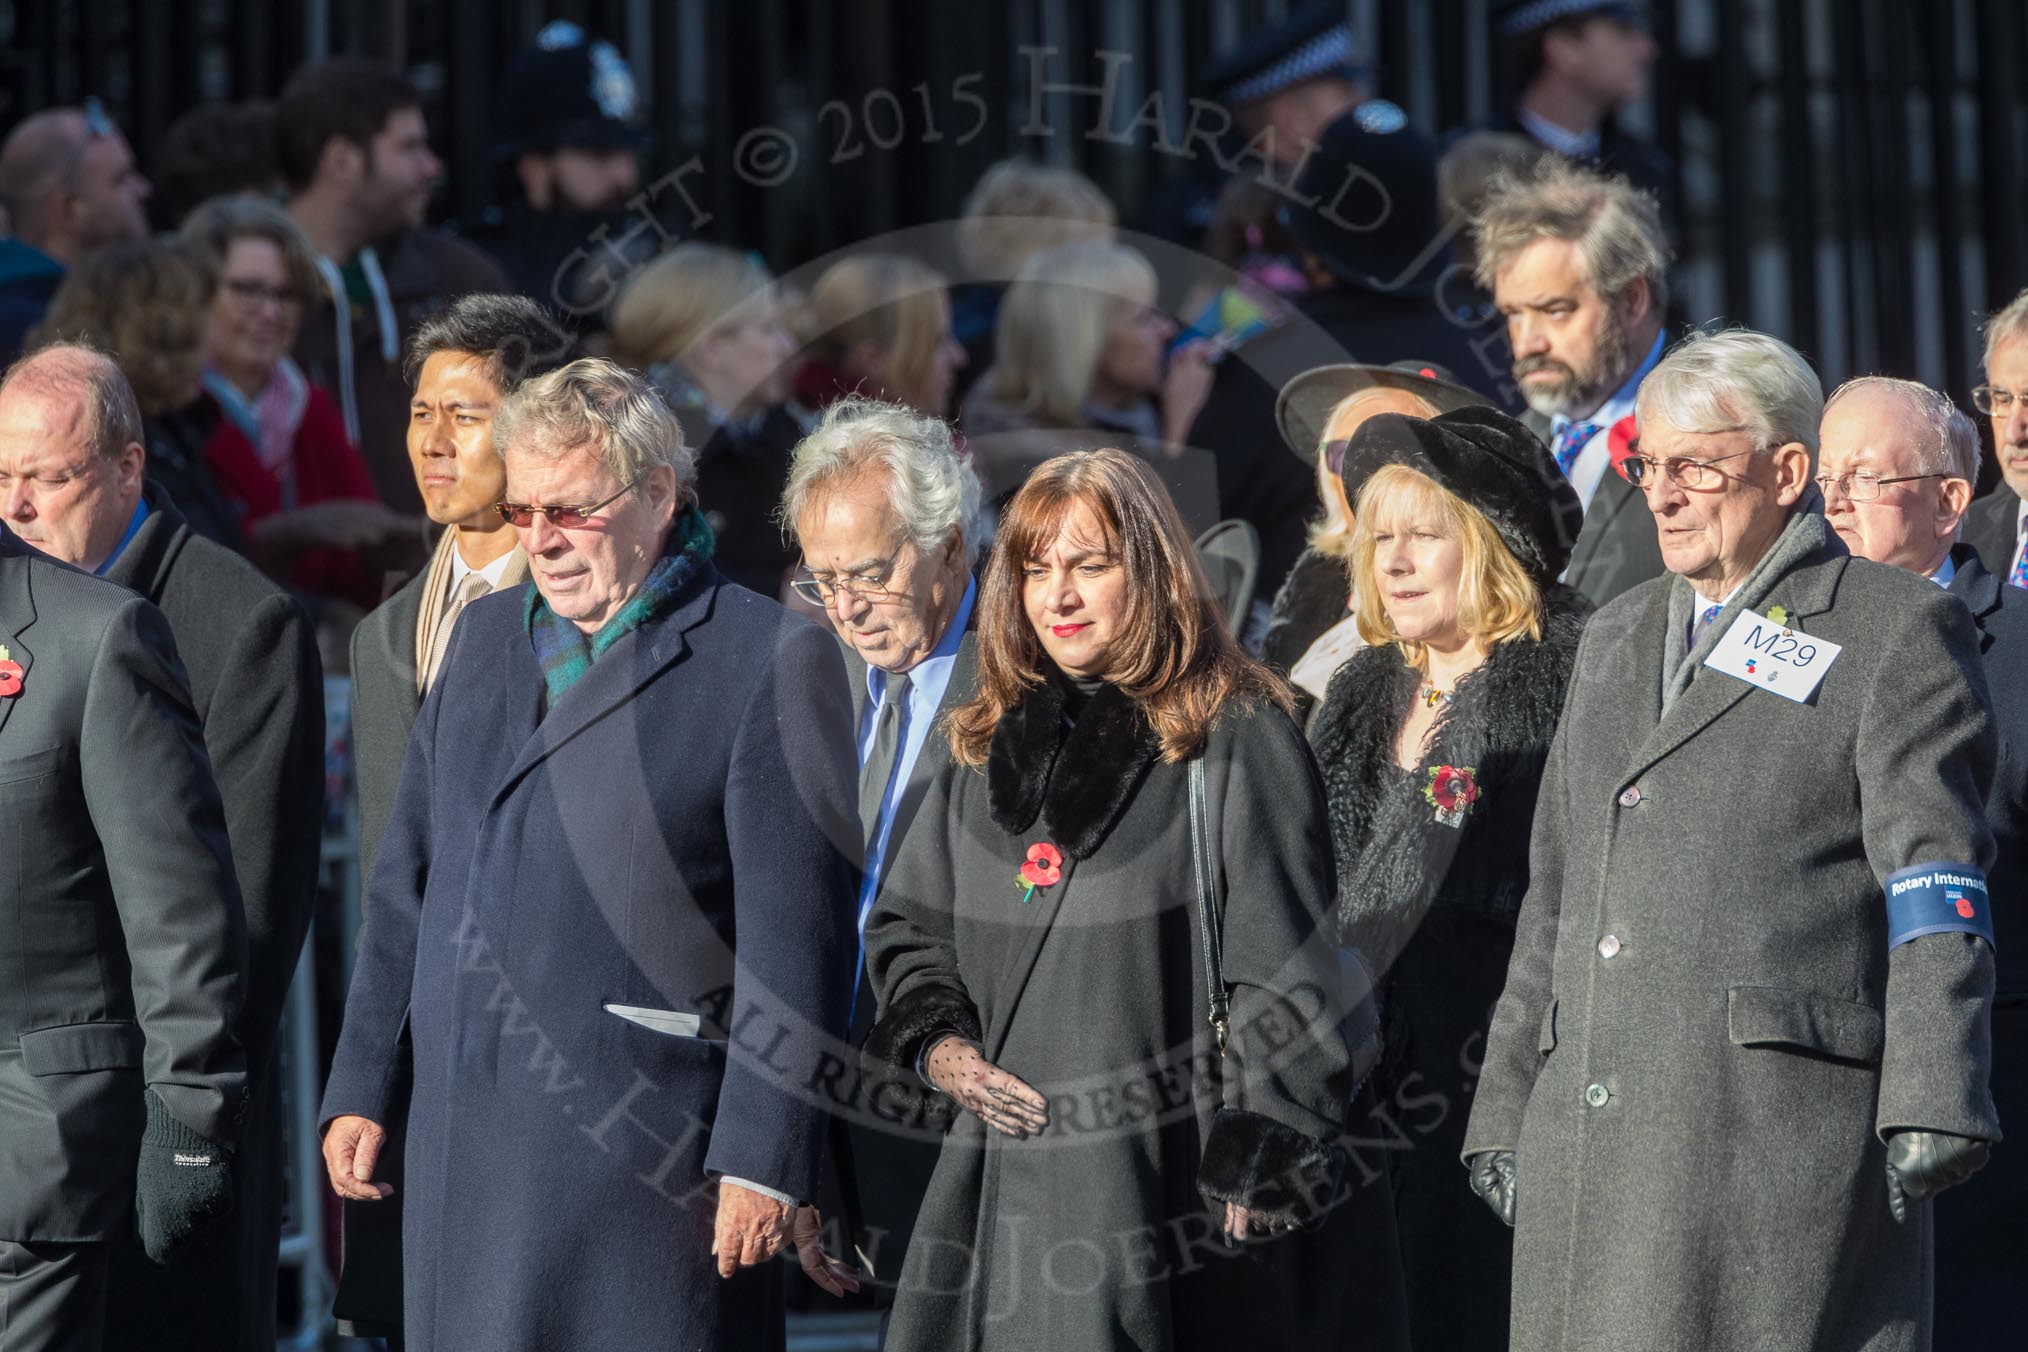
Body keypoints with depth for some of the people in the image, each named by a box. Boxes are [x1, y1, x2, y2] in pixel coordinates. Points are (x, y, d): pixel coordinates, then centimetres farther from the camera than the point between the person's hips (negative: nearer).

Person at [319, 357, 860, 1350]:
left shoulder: (770, 658, -4)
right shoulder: (486, 636, 17)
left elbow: (796, 937, -9)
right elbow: (408, 878, 22)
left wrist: (763, 1161, -13)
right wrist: (360, 1086, 16)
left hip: (646, 1156, -6)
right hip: (464, 1144, 6)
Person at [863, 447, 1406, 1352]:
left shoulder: (1235, 741, -4)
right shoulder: (988, 748, 15)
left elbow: (1285, 977, -7)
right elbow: (903, 927, 25)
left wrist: (1260, 1166, -12)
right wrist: (937, 1045, 5)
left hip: (1174, 1186, -5)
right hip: (1010, 1190, 5)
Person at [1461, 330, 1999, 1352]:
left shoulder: (1896, 629, 2)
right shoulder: (1615, 638, 23)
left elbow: (1936, 887, -7)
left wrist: (1932, 1104, -17)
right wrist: (1505, 1106, 20)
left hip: (1783, 1138, -6)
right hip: (1592, 1142, 6)